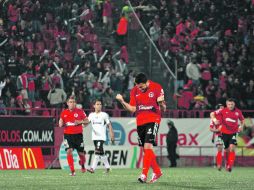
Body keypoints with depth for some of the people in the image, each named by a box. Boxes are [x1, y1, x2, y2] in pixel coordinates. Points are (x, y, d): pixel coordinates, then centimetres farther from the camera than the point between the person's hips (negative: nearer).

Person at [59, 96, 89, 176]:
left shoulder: (80, 111, -1)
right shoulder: (64, 113, 5)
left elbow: (87, 121, 4)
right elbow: (61, 123, 14)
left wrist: (80, 122, -15)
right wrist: (61, 124, -10)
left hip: (78, 134, -1)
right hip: (68, 135, 1)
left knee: (81, 153, 5)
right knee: (69, 151, -16)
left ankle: (83, 166, 36)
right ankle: (72, 171, -12)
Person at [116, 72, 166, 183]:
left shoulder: (157, 88, -6)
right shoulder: (134, 91, 5)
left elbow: (163, 109, -2)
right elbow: (132, 109, 7)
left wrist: (161, 103, -24)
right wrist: (122, 101, -7)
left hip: (153, 121, -5)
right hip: (140, 122, 5)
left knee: (148, 146, -18)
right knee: (146, 149, 8)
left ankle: (144, 175, -20)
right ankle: (157, 171, 24)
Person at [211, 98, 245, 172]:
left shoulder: (238, 112, -1)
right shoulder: (223, 111, -5)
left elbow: (242, 120, 17)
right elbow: (212, 114, 0)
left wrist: (241, 126, -3)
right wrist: (214, 120, -21)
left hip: (233, 133, -1)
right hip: (224, 133, 1)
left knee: (232, 148, -19)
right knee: (227, 150, 9)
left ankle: (230, 165, -21)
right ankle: (227, 164, 28)